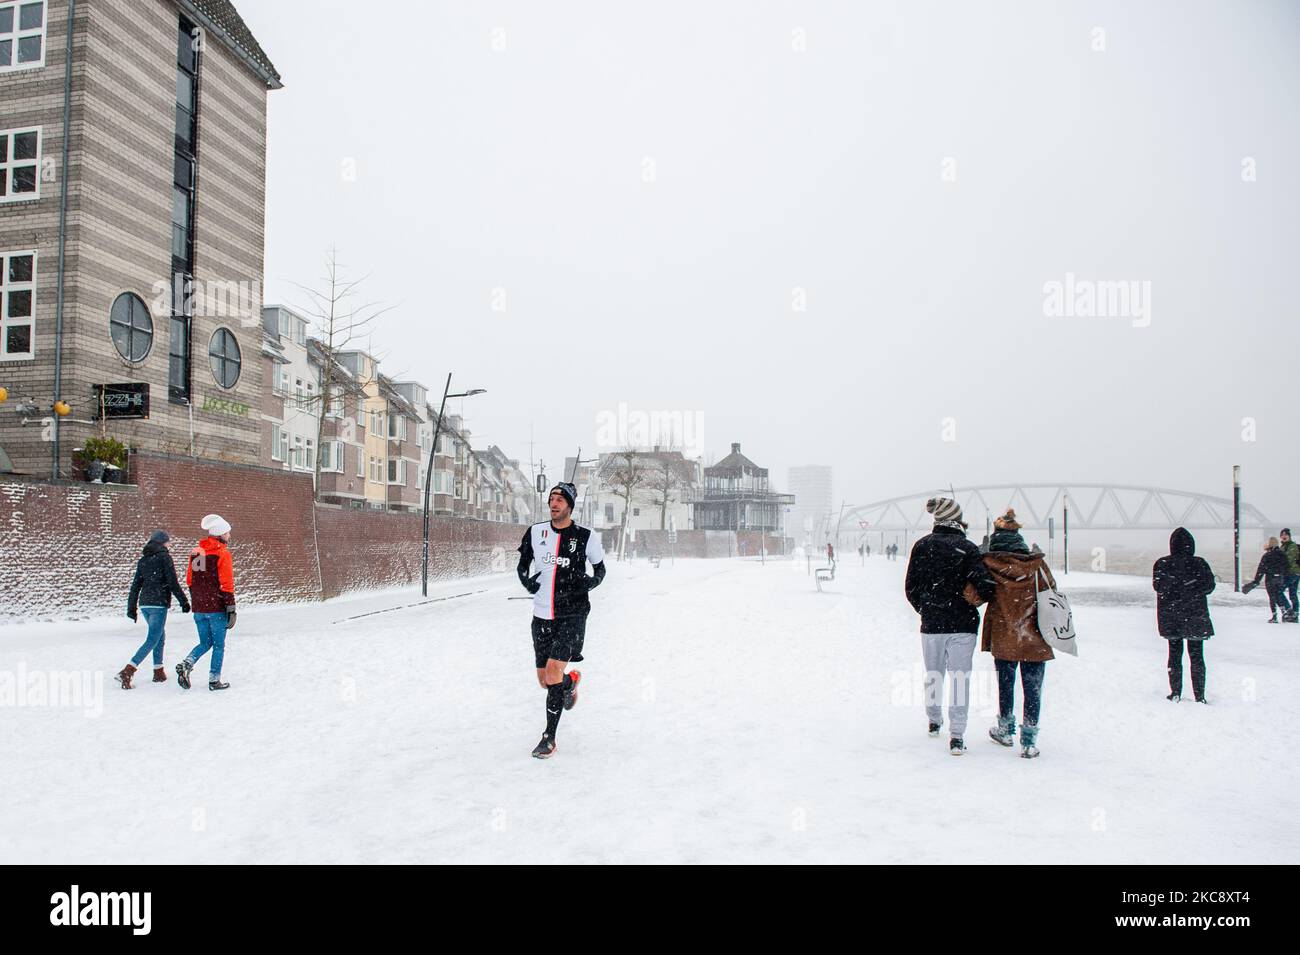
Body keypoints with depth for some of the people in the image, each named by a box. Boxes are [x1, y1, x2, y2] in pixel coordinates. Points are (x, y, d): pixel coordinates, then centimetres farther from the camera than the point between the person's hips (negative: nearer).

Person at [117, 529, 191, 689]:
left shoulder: (142, 560, 13)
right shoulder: (164, 556, -6)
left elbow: (135, 585, 14)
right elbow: (173, 582, -10)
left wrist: (131, 607, 18)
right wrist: (184, 601, -5)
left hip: (144, 604, 7)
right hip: (159, 604, -7)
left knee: (160, 636, 20)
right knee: (152, 640, -6)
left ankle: (159, 672, 21)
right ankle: (127, 672, -18)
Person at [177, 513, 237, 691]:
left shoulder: (195, 552, 9)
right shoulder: (222, 554, -11)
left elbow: (189, 580, 14)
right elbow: (226, 584, -14)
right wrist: (231, 609, -12)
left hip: (198, 609, 6)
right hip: (217, 609, -6)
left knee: (205, 643, 17)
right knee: (219, 645, 6)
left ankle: (186, 665, -5)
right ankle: (214, 680, 7)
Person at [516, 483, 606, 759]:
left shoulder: (586, 536, -4)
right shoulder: (535, 532, 3)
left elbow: (600, 570, 9)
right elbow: (522, 564, 16)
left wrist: (589, 582, -11)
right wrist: (526, 581, -4)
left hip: (572, 615, -4)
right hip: (542, 615, 4)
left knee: (553, 670, -17)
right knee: (544, 681, 9)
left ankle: (549, 738, -4)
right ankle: (571, 681, 46)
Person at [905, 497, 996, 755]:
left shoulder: (922, 546, -2)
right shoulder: (968, 548, -10)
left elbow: (910, 587, 1)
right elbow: (985, 586, -16)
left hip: (931, 625, 3)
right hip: (962, 625, -3)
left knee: (933, 675, 19)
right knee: (959, 678, 3)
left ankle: (934, 721, 35)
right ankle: (956, 736, 0)